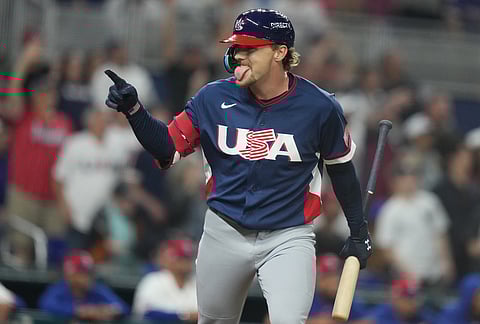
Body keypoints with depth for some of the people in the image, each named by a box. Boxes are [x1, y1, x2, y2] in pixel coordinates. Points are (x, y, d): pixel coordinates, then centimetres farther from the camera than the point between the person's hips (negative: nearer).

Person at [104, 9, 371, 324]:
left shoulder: (319, 106, -10)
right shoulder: (214, 98, -5)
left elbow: (341, 167, 5)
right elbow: (168, 149, 1)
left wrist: (358, 229, 11)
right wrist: (133, 110, -14)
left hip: (288, 238, -3)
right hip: (224, 235, 3)